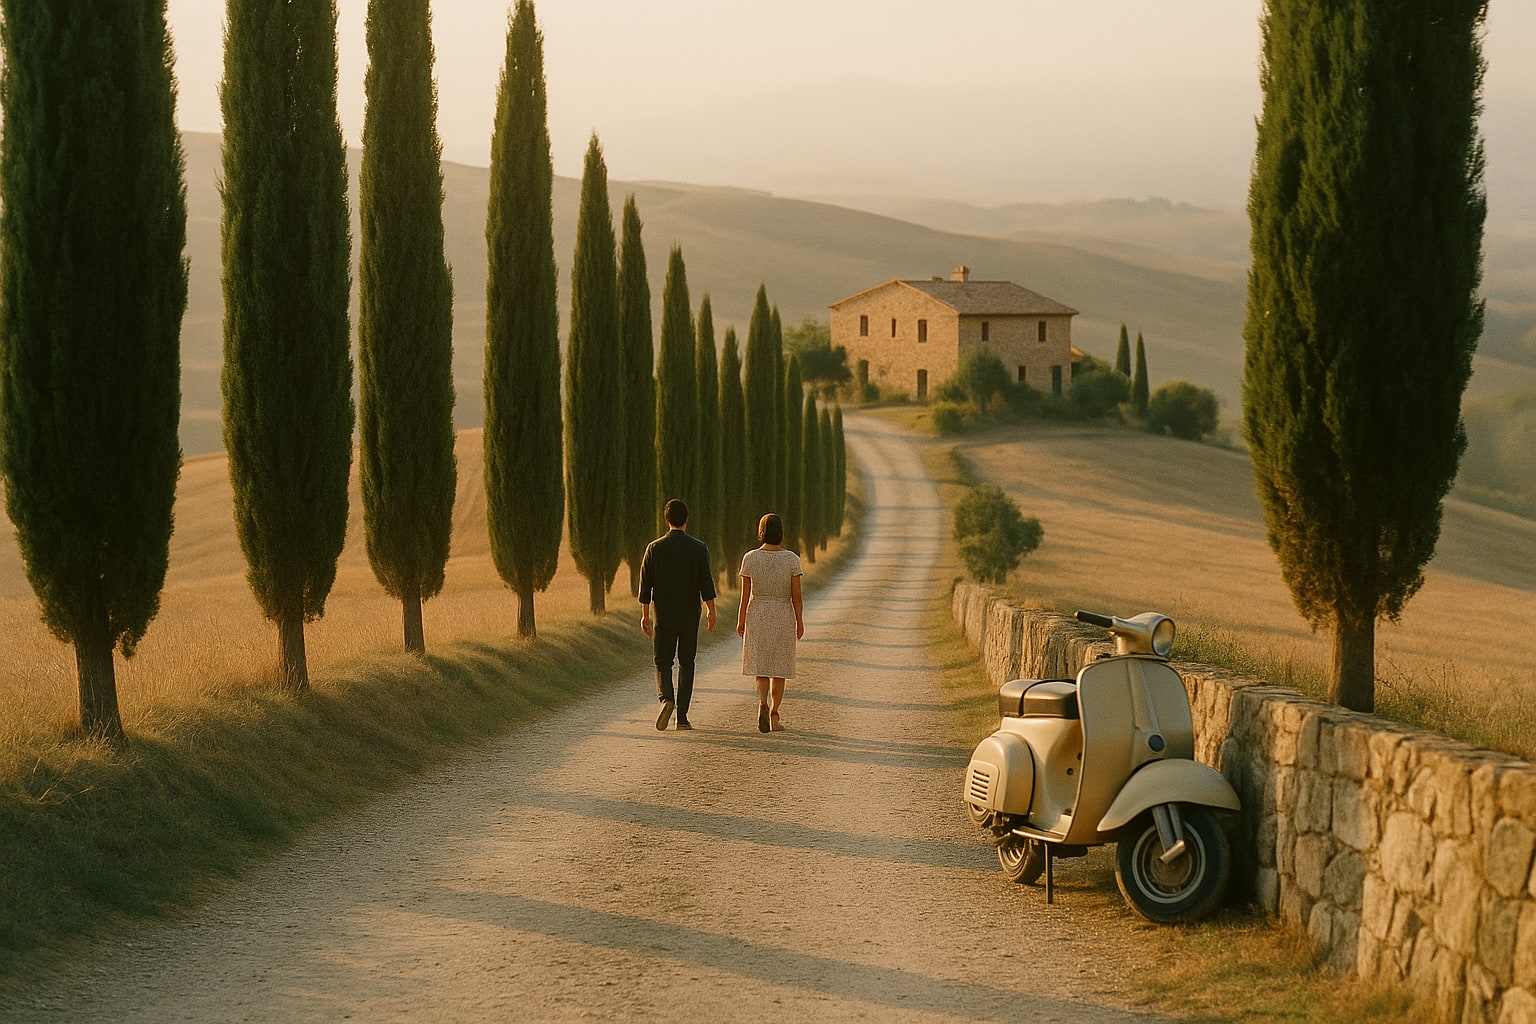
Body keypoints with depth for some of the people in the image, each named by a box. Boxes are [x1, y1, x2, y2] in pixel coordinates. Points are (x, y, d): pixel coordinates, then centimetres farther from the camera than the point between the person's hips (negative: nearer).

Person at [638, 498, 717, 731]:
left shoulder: (654, 548, -1)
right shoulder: (699, 548, -4)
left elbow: (645, 585, 1)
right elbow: (706, 583, -8)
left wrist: (645, 615, 7)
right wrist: (711, 611, -2)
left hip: (663, 615, 0)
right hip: (690, 615, 0)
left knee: (663, 662, 9)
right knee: (686, 663, 9)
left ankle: (666, 698, -19)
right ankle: (682, 716, 6)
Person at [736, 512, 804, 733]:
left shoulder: (750, 558, -6)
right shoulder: (791, 559, -7)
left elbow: (745, 595, -3)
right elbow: (796, 595, -6)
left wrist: (740, 622, 5)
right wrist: (800, 622, 3)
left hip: (757, 616, 0)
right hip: (783, 616, 0)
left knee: (761, 665, 9)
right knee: (779, 667, 11)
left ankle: (763, 703, -17)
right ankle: (774, 715, 12)